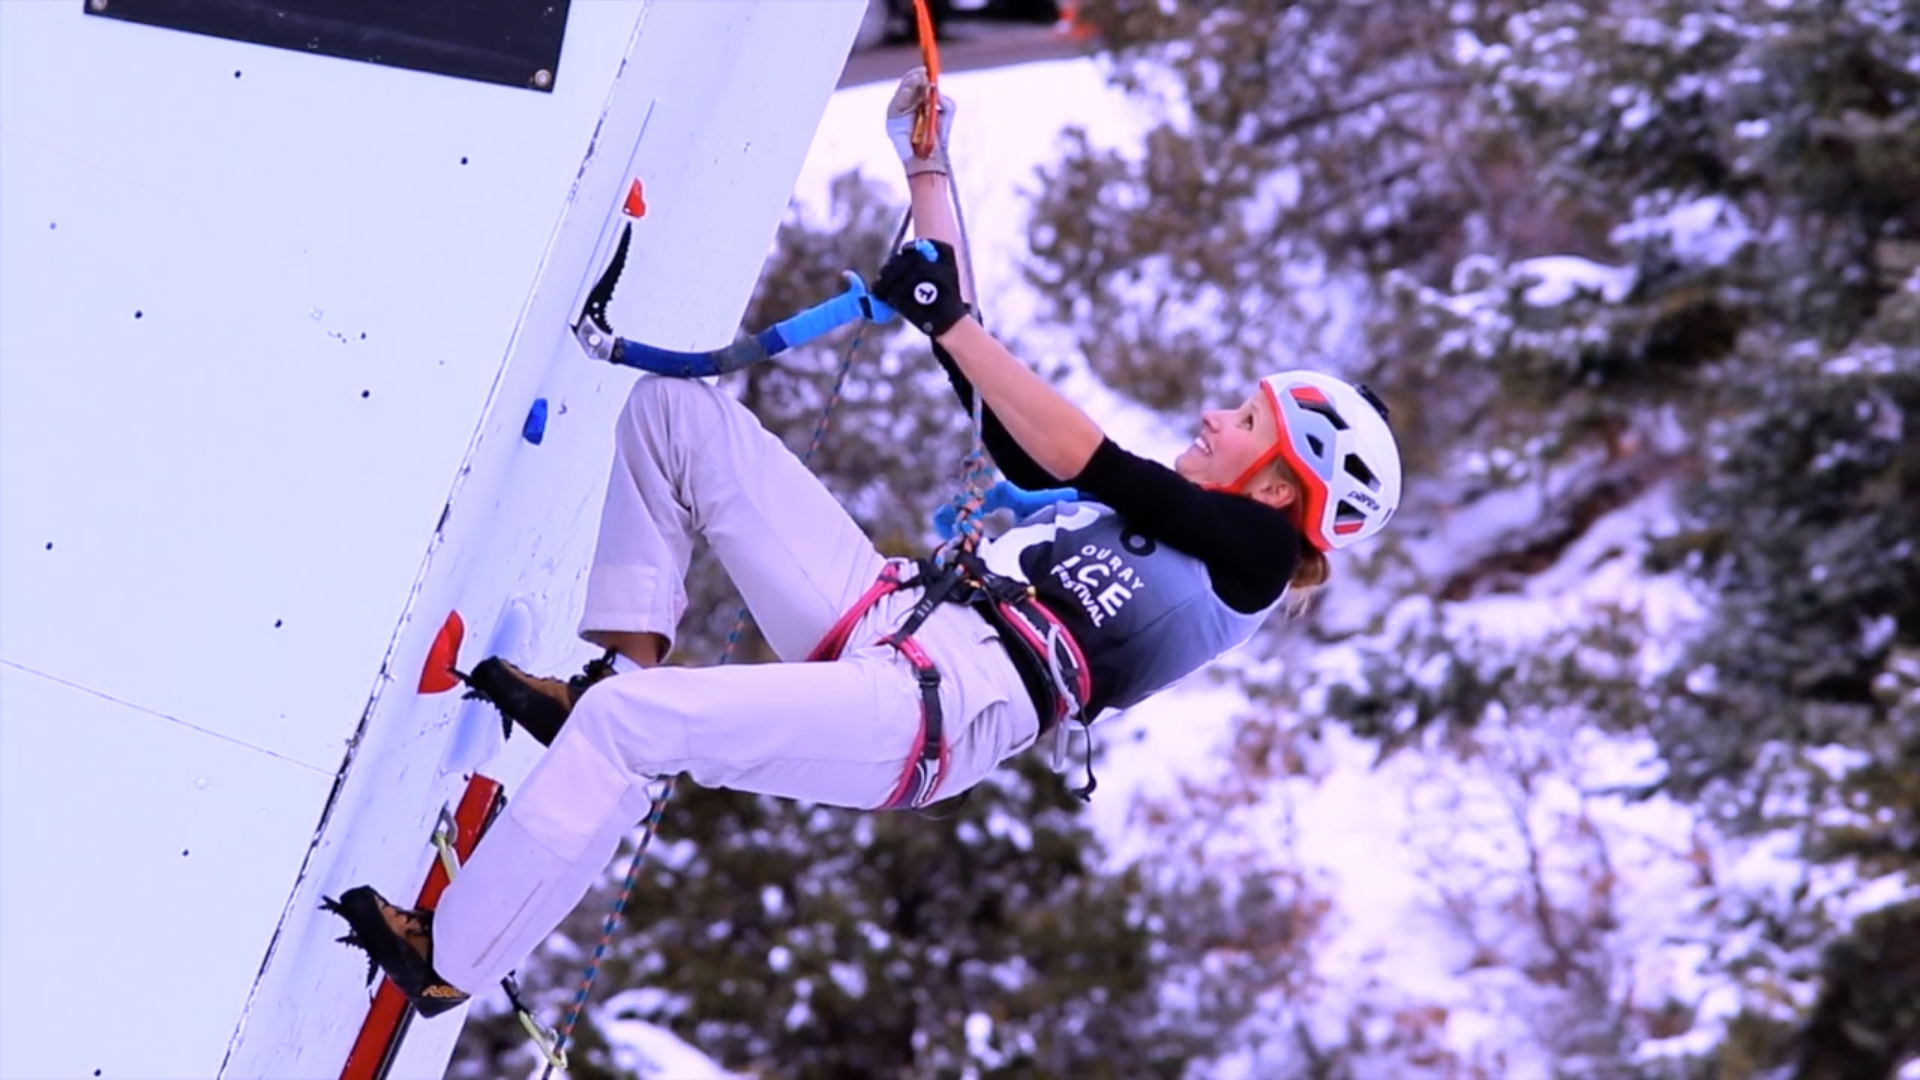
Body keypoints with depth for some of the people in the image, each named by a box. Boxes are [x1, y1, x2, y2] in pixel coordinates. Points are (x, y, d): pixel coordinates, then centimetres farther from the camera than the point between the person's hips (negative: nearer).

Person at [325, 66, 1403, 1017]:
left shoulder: (1250, 549, 3)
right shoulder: (1151, 505, 27)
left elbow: (1085, 456, -11)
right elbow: (987, 389, 27)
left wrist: (952, 322, -10)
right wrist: (928, 173, 24)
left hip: (937, 706, -9)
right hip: (886, 610, 9)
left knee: (628, 721, -27)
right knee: (673, 409, 5)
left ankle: (445, 959, -13)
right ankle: (623, 669, -2)